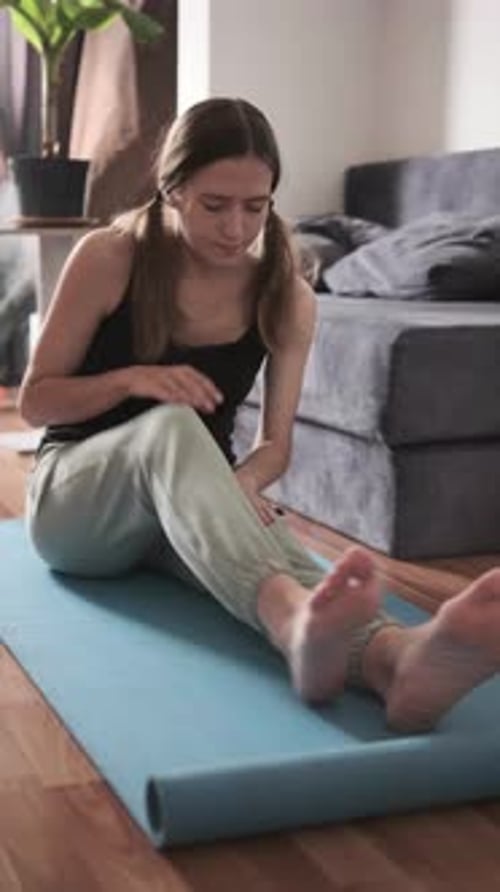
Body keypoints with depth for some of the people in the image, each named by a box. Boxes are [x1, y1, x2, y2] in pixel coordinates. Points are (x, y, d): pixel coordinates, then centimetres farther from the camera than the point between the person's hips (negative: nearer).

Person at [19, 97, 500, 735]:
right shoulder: (108, 259, -11)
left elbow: (275, 444, 1)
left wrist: (238, 484, -22)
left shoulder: (287, 297, -4)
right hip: (76, 496, -2)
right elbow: (34, 401, -5)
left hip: (188, 509, 2)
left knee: (268, 542, -37)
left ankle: (393, 656, -71)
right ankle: (299, 623, -68)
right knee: (171, 427, -39)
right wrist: (129, 379, -23)